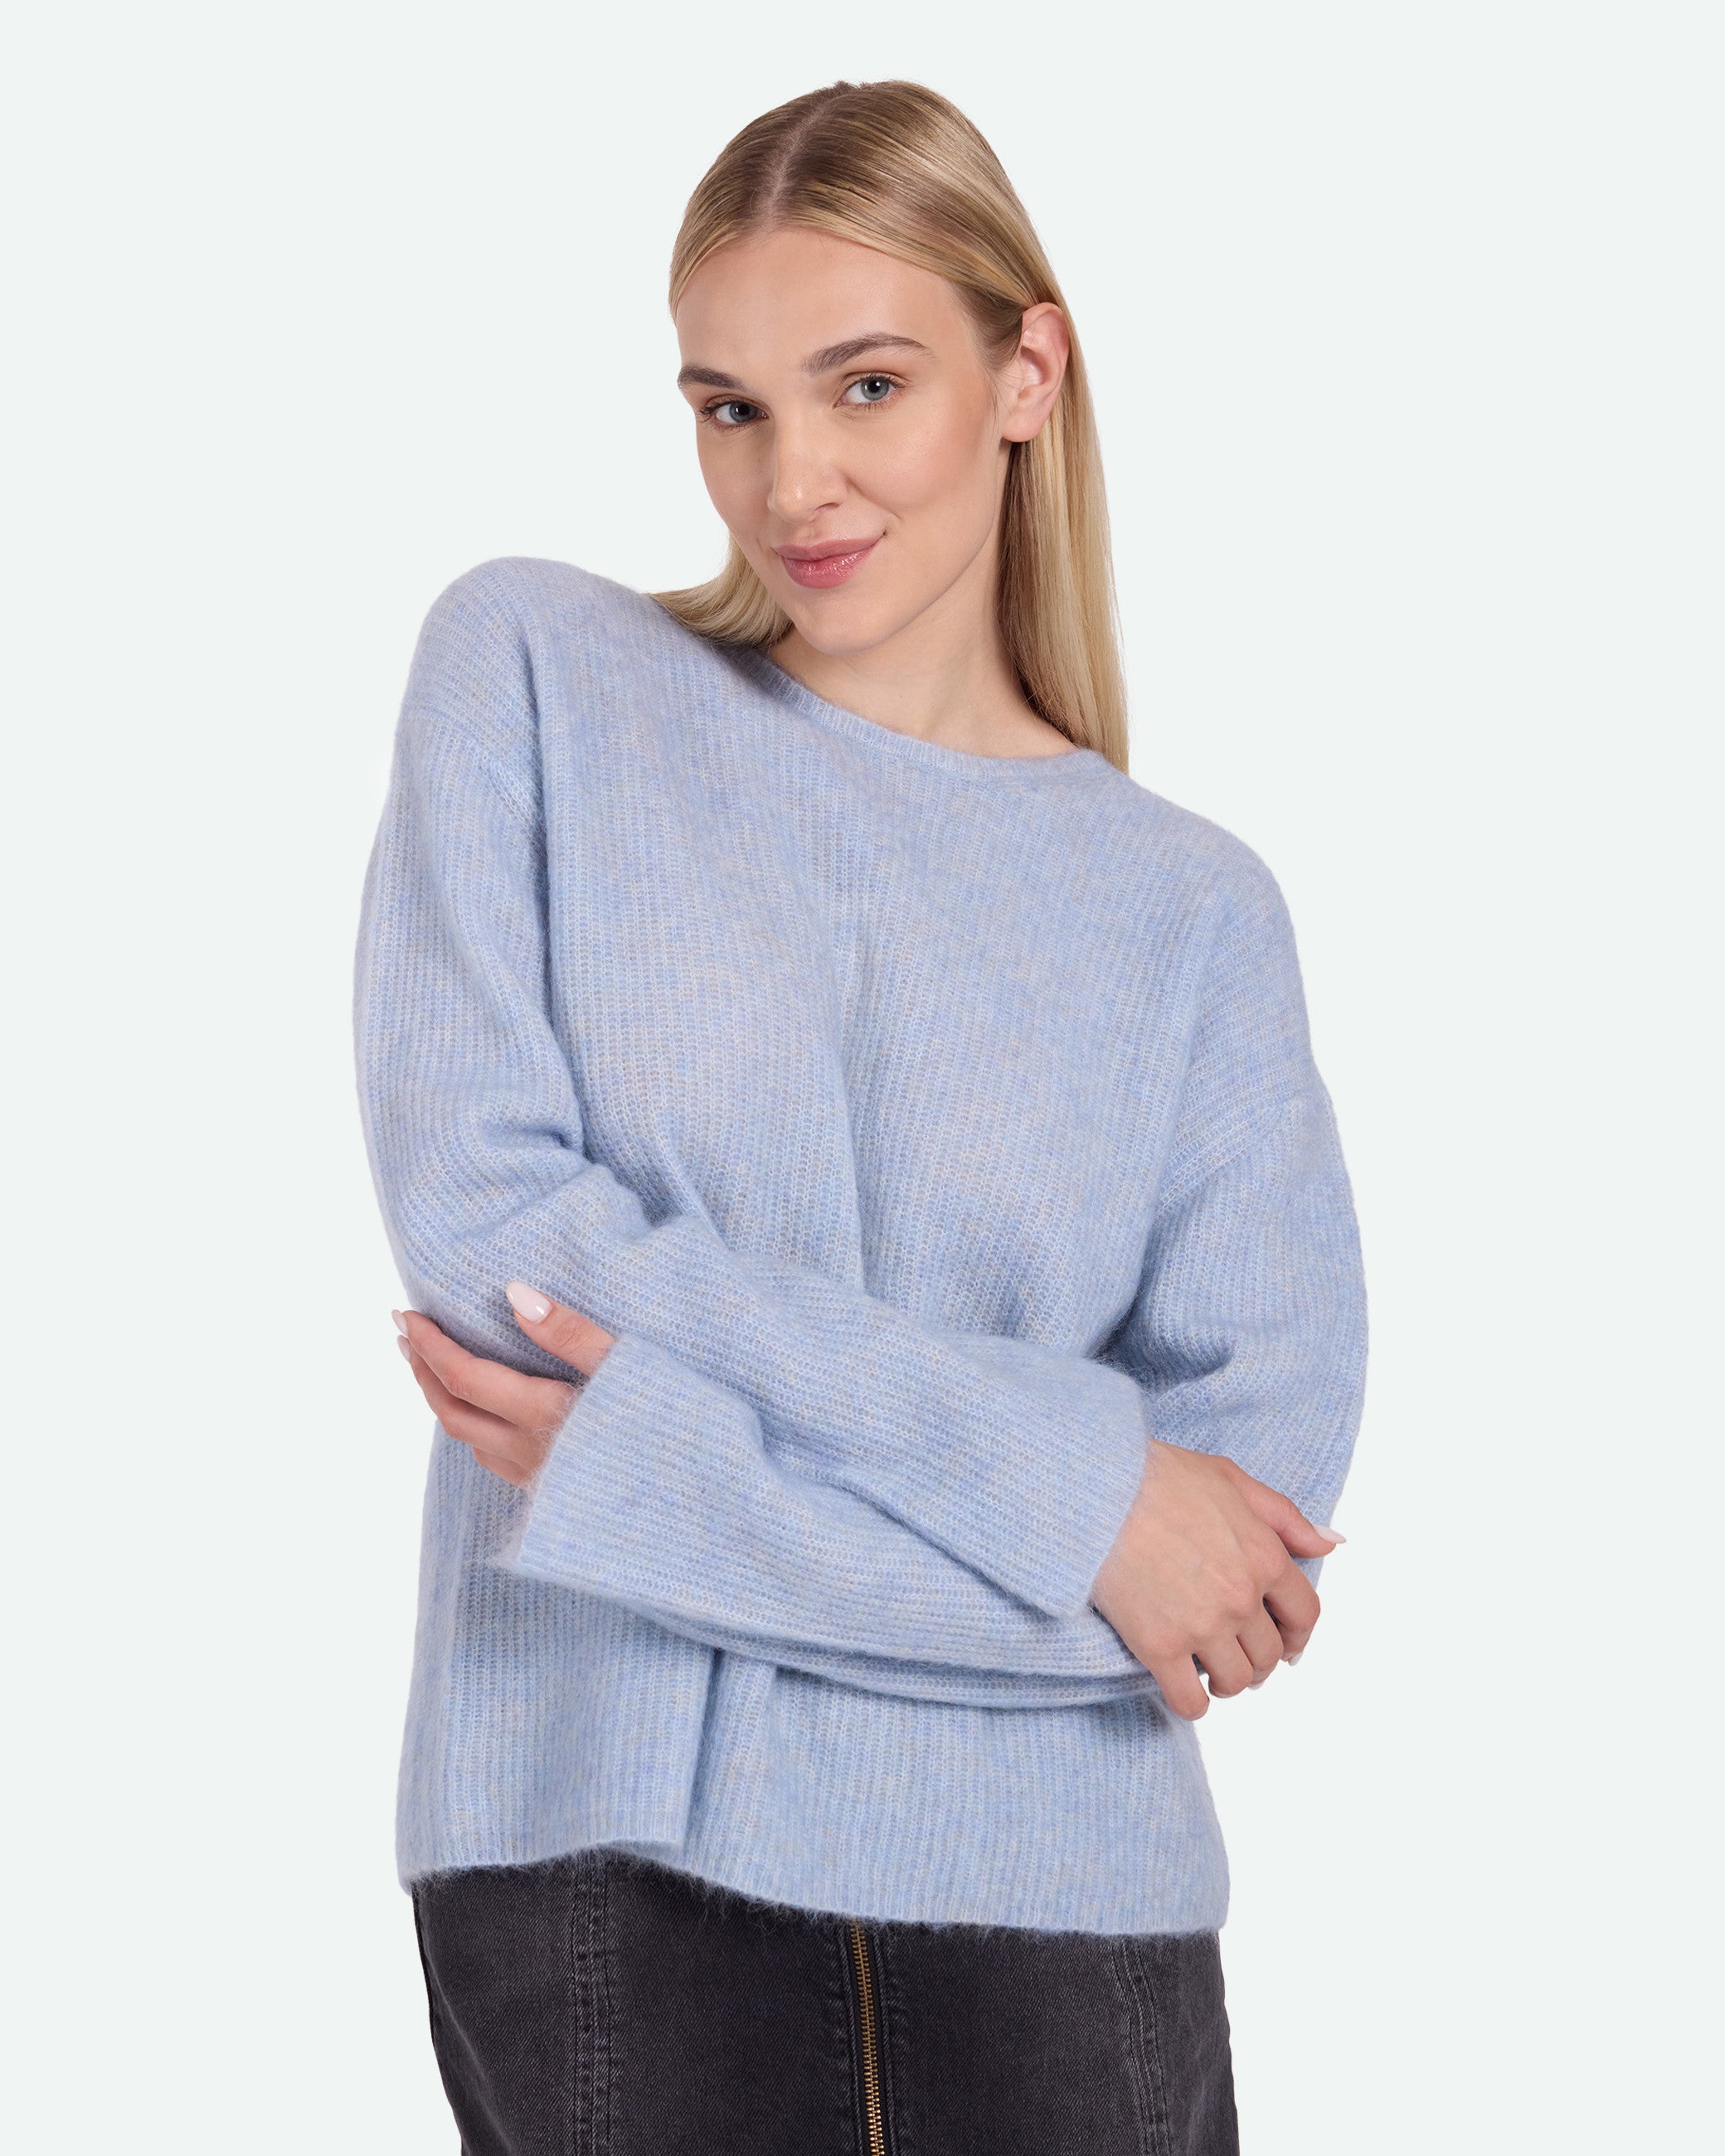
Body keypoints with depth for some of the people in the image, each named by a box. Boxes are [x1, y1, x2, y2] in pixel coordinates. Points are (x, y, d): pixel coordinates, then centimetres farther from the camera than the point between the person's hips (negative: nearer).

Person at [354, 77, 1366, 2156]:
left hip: (1055, 1885, 1)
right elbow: (480, 1216, -9)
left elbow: (1265, 1463, -5)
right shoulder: (534, 673, 2)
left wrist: (656, 1435, -15)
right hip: (596, 1848, -1)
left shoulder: (1192, 909, 4)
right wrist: (1061, 1478, -13)